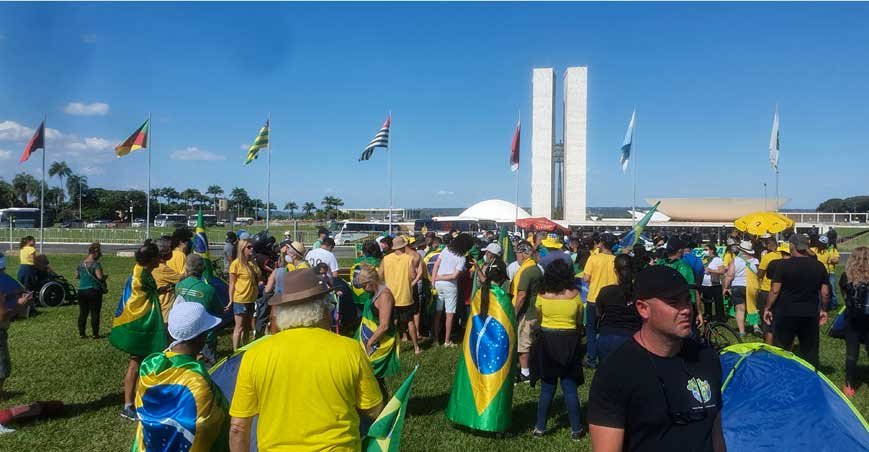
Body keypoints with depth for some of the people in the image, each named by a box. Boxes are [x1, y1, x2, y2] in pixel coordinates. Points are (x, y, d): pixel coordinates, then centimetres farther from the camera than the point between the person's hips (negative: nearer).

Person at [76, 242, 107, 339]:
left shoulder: (81, 264, 7)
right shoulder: (96, 264, -14)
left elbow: (77, 276, 15)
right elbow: (100, 277, -23)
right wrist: (105, 277, -3)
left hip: (81, 291, 6)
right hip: (94, 291, -6)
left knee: (83, 313, 11)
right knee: (95, 313, 2)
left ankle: (81, 333, 15)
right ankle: (95, 334, 6)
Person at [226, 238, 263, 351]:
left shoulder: (252, 263, 7)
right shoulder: (236, 263, -11)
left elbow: (259, 278, 18)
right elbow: (232, 283, -10)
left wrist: (260, 283, -2)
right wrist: (231, 301, -12)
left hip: (252, 300, 7)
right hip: (240, 300, -7)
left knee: (247, 327, 16)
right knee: (239, 328, 0)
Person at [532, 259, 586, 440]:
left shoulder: (542, 295, -7)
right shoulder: (574, 294, -7)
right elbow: (579, 321, 3)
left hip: (547, 341, 0)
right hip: (569, 342, 0)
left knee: (547, 387, 11)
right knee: (570, 387, 8)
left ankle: (540, 427, 17)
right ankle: (576, 429, 13)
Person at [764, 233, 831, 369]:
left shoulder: (784, 265, -10)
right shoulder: (819, 266, 2)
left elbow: (775, 291, -10)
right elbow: (825, 293, 5)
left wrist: (767, 308, 0)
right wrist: (823, 310, 19)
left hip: (786, 313, -3)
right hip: (810, 314, 3)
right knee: (810, 351, 13)